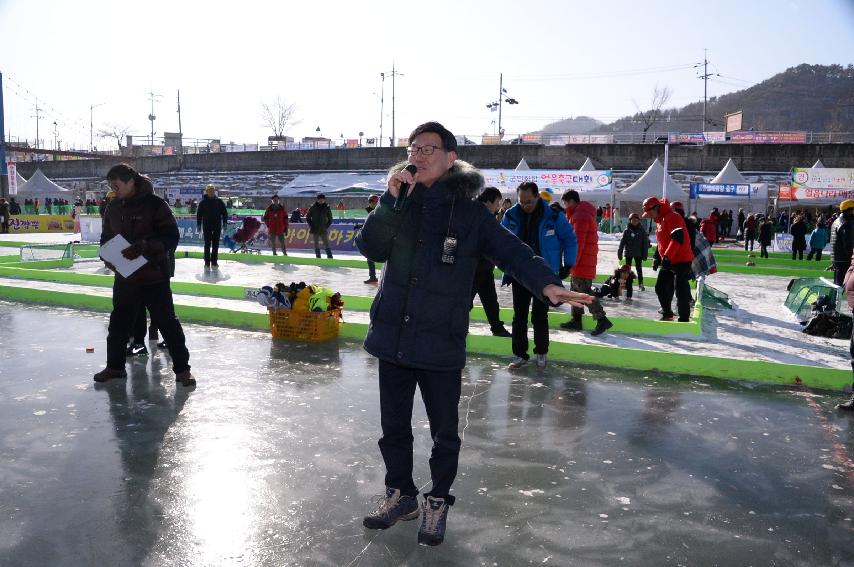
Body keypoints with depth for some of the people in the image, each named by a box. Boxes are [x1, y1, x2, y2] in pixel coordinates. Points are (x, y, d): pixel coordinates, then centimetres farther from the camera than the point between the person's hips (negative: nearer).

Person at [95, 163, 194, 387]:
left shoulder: (155, 205, -12)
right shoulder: (113, 208, 7)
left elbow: (171, 238, -15)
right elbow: (106, 239, 18)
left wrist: (143, 247, -26)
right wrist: (107, 257, -2)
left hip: (154, 276, -6)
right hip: (124, 277, 6)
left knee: (167, 323, 0)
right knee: (118, 324, 15)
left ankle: (182, 369, 10)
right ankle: (115, 366, 32)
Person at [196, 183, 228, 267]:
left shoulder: (219, 201, 5)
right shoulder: (203, 202, 2)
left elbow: (224, 212, 9)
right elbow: (199, 213, 6)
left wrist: (225, 222, 2)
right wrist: (199, 224, 1)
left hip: (217, 226, 1)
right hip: (207, 226, -1)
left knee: (215, 244, 5)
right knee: (207, 244, 0)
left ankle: (214, 261, 12)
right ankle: (207, 262, 6)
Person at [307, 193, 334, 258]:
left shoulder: (327, 208, 1)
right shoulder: (313, 207, 0)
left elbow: (330, 219, 10)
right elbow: (307, 217, 8)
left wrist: (327, 226, -1)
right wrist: (311, 225, -1)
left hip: (323, 230, -1)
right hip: (315, 230, 1)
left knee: (326, 243, -8)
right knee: (316, 244, 4)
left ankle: (330, 257, -8)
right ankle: (318, 257, 10)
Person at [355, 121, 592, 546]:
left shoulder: (470, 212, -4)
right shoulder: (400, 204, 5)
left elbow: (511, 251, -13)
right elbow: (370, 248, -5)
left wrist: (546, 284, -30)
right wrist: (392, 201, -16)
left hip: (441, 343, -3)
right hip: (392, 336, 3)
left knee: (444, 431, 11)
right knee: (393, 426, 17)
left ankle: (438, 501, 33)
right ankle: (400, 494, 38)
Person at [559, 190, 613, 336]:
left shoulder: (581, 216, -17)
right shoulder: (580, 213, 17)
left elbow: (578, 242, -22)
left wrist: (572, 262, -20)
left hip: (583, 262, -11)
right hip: (582, 262, 11)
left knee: (583, 291, -10)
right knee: (575, 289, 14)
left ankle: (602, 320, -9)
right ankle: (576, 320, 20)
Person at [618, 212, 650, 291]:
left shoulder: (642, 231, -1)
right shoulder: (627, 231, -2)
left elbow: (645, 243, 0)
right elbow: (622, 242, 0)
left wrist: (645, 254, -3)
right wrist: (619, 252, -2)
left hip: (638, 253, -1)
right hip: (628, 253, 1)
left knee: (639, 268, 4)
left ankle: (641, 284, 11)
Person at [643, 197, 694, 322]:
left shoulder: (672, 217, -16)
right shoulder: (659, 221, 15)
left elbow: (678, 238, -27)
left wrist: (667, 257, -30)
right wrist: (657, 258, 15)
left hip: (682, 261, -10)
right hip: (668, 262, 10)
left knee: (681, 291, -8)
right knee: (660, 288, 12)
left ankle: (684, 319, -1)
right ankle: (667, 314, 27)